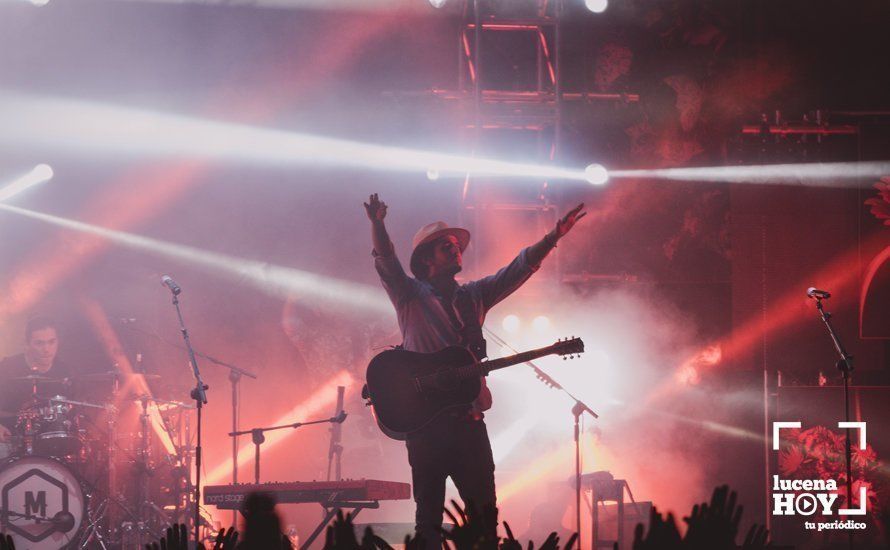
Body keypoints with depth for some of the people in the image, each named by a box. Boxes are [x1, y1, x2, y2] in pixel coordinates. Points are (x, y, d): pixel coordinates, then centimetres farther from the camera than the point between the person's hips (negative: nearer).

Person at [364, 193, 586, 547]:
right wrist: (377, 226, -31)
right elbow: (386, 262, -11)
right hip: (425, 421, -4)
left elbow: (519, 268, 13)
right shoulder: (410, 295, 5)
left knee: (485, 510, 0)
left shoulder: (474, 296, 18)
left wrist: (555, 236, 0)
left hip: (468, 420, 4)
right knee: (429, 514, -4)